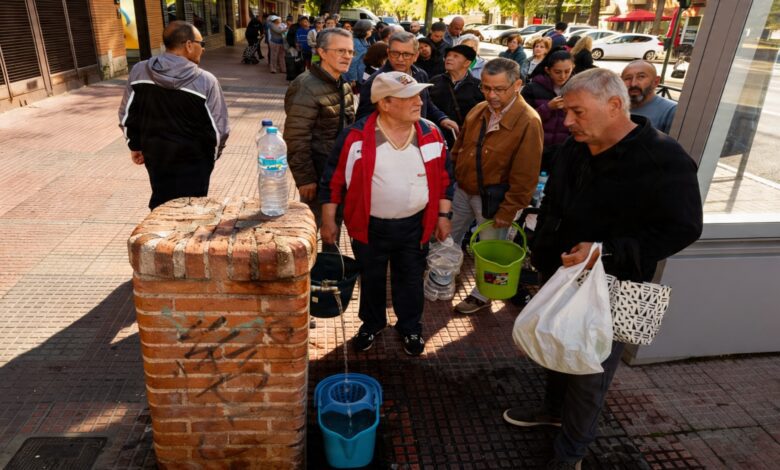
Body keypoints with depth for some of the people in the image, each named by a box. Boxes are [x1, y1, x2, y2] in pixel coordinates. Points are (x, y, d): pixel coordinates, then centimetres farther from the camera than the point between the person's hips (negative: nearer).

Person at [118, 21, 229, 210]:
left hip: (155, 157, 4)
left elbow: (126, 116, 4)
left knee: (160, 207, 23)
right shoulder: (205, 80, -17)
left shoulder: (139, 72, -4)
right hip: (192, 161, -4)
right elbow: (219, 128, -12)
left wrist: (135, 146, 18)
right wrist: (212, 155, 6)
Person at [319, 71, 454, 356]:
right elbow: (334, 179, -7)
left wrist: (443, 216, 4)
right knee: (371, 279, 18)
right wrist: (328, 221, -5)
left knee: (411, 280, 17)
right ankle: (372, 323, 44)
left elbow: (444, 178, 5)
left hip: (414, 226, 2)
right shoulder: (356, 136, -14)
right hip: (370, 227, -1)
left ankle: (410, 327, 41)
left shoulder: (431, 134, -5)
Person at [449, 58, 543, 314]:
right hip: (462, 189, 6)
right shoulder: (478, 110, -1)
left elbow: (525, 175, -20)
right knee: (448, 238, 20)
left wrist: (508, 210, -17)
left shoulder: (528, 122, -22)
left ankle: (482, 294, 35)